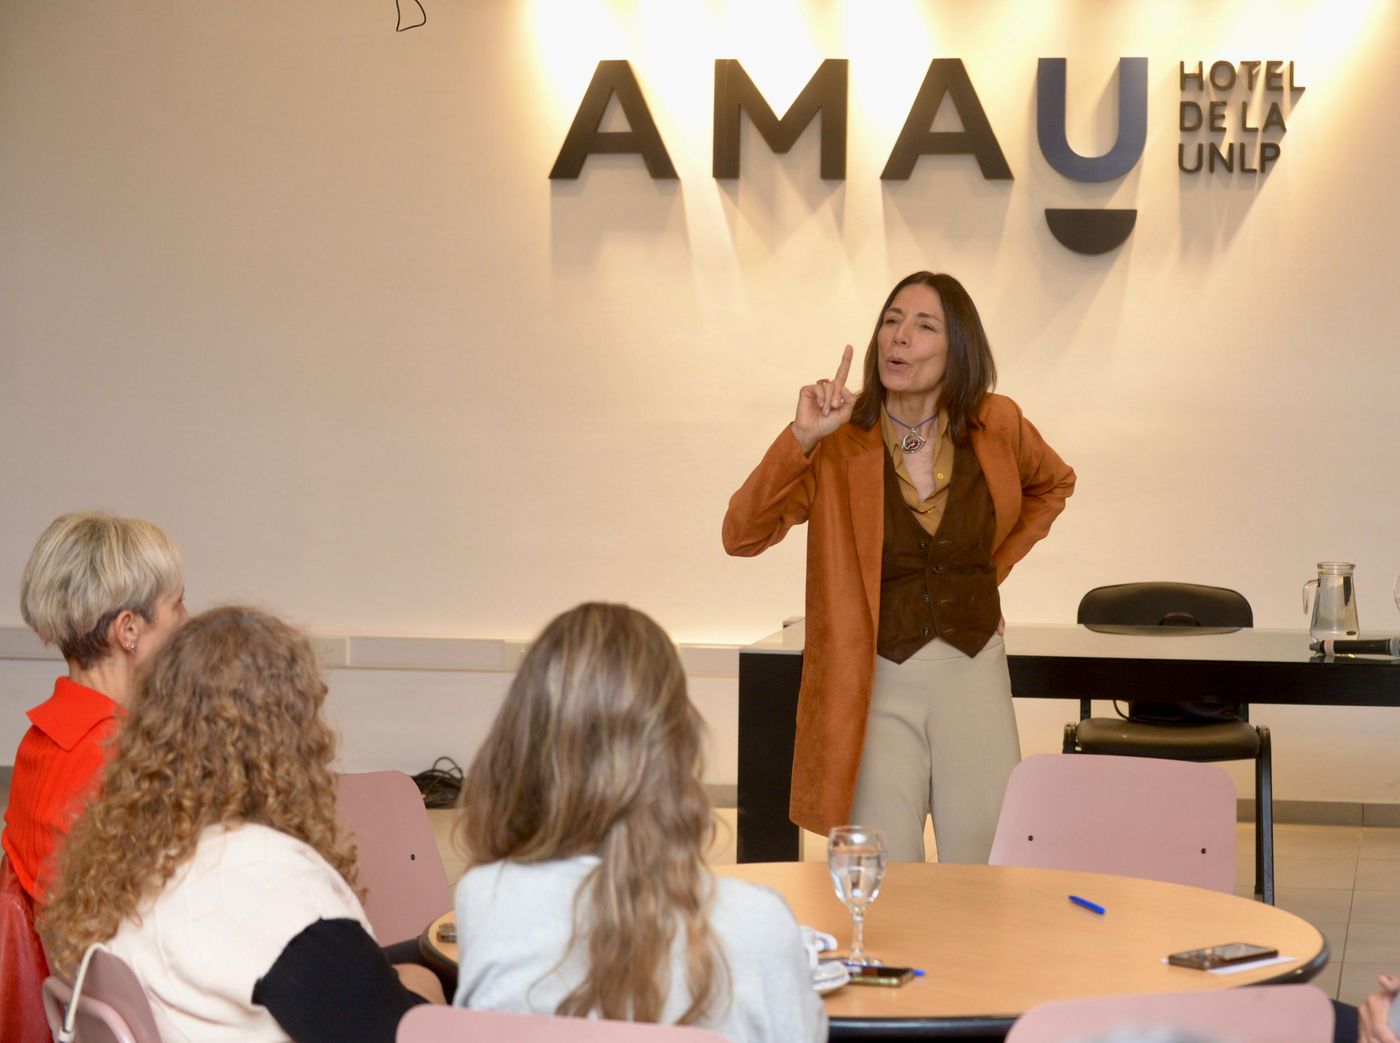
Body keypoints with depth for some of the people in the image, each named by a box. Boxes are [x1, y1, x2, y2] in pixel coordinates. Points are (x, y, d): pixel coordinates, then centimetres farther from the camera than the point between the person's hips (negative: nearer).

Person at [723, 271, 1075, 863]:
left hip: (973, 672, 2)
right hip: (875, 683, -2)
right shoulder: (838, 442, -7)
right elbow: (741, 536, -16)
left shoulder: (996, 427, 1)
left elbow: (1053, 484, 23)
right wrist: (801, 439, -25)